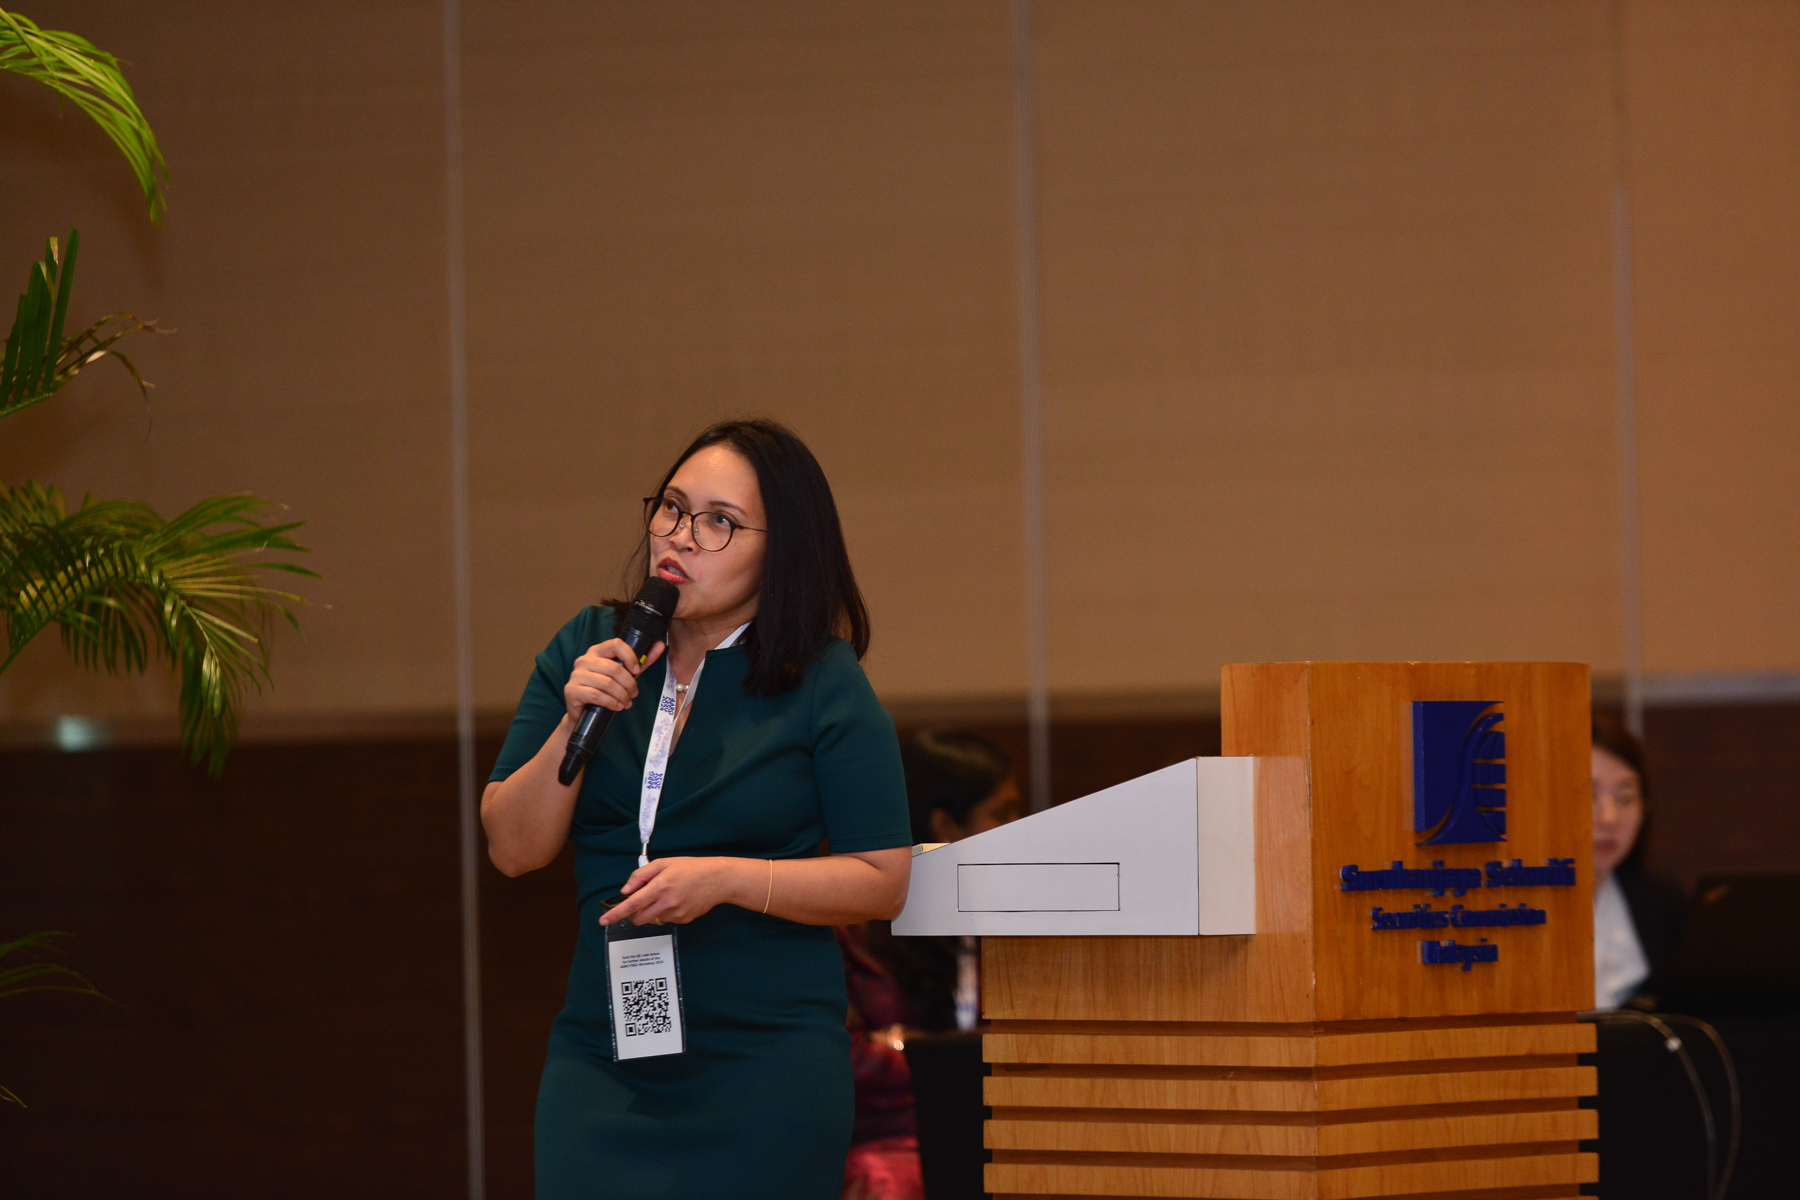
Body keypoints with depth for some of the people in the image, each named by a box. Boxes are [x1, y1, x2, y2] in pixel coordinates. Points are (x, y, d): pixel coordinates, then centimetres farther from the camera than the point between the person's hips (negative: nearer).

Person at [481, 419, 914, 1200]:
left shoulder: (823, 686, -4)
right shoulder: (586, 651, 7)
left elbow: (882, 882, -5)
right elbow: (512, 849, 5)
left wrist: (725, 879, -16)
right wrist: (575, 725, -10)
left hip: (768, 1065, -3)